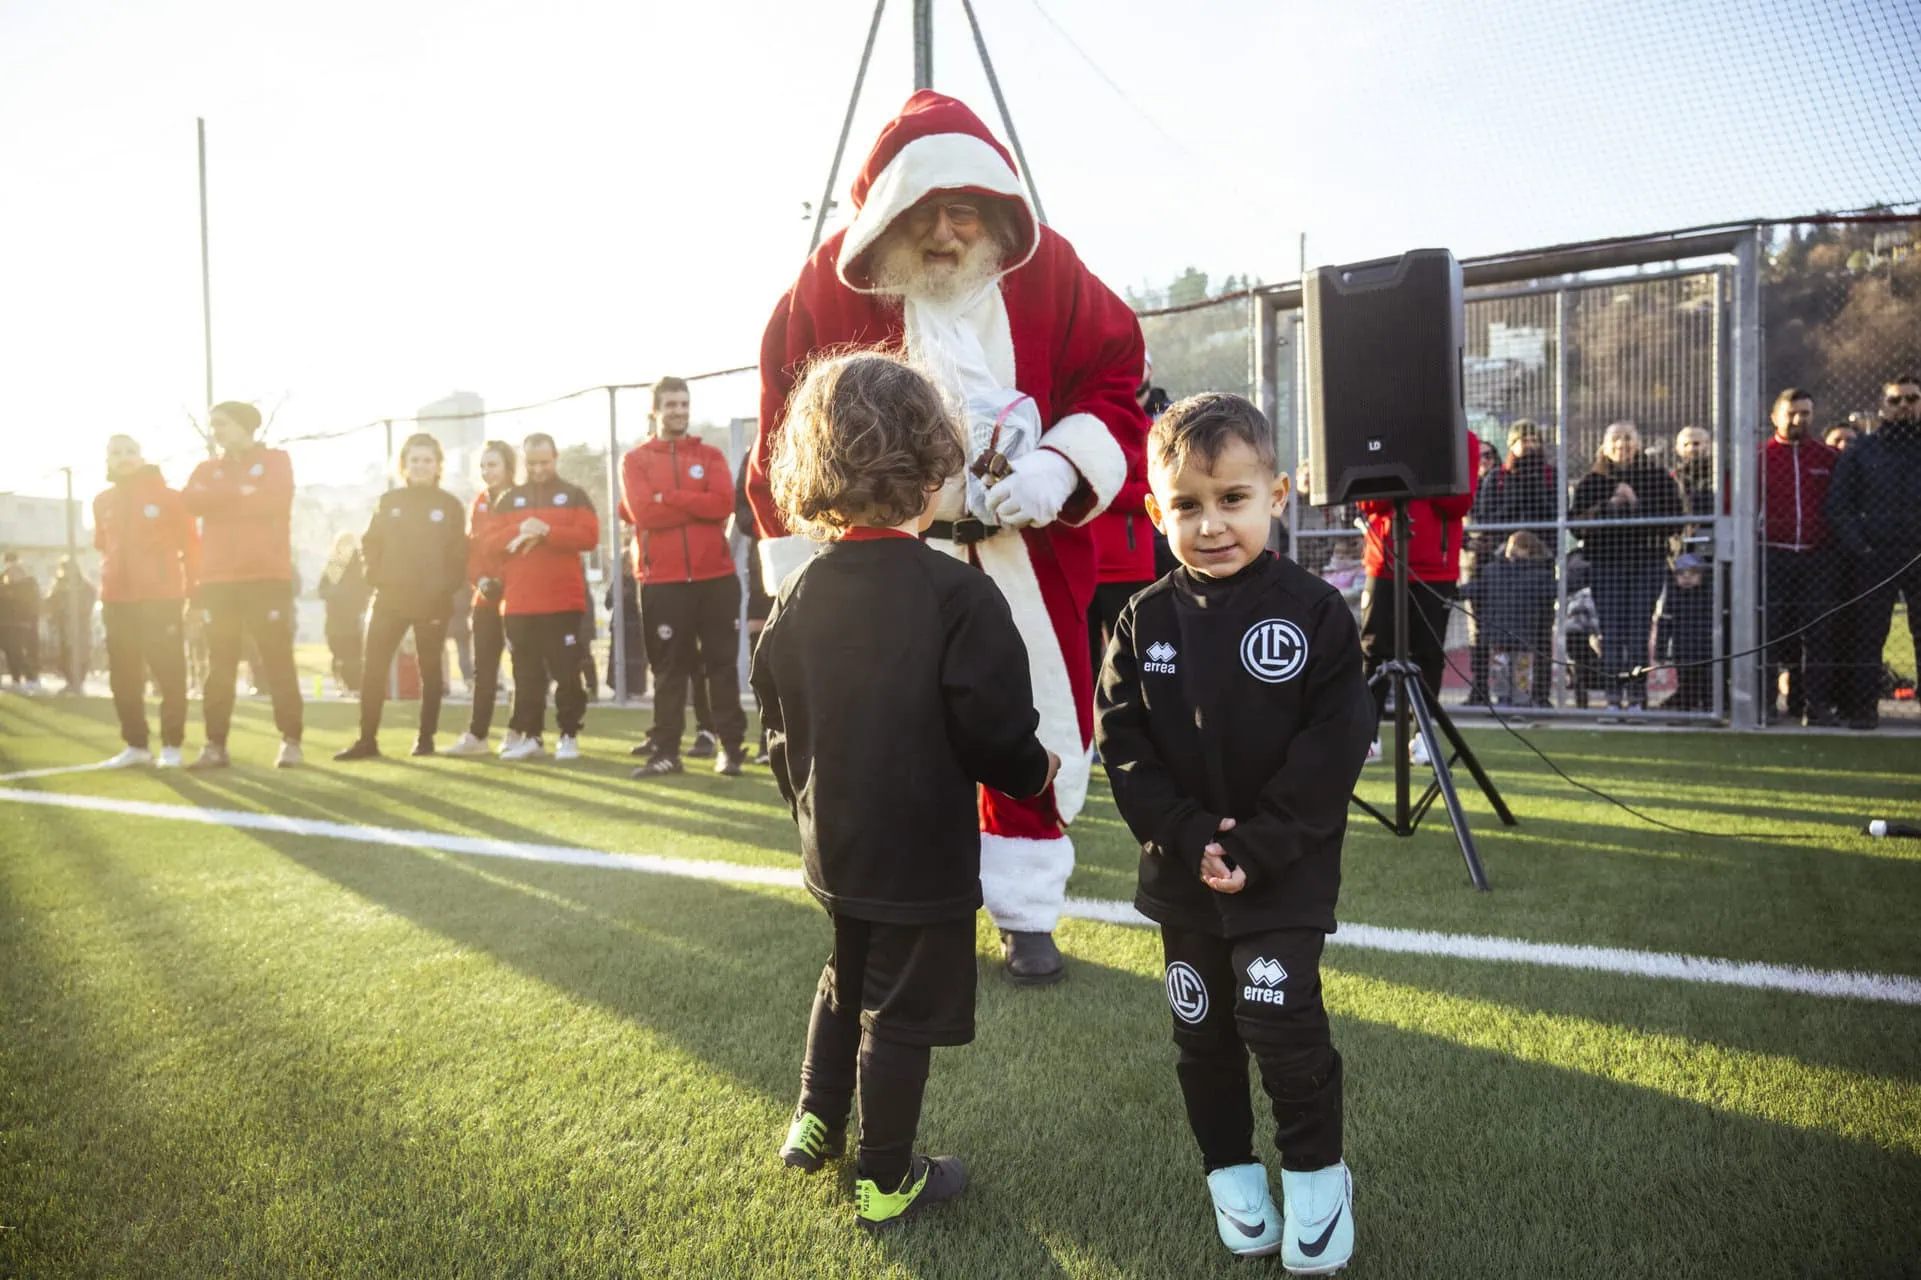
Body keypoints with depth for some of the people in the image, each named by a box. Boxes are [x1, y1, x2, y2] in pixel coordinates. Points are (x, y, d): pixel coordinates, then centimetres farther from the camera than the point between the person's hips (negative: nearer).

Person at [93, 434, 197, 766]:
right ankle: (136, 744, 15)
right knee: (123, 677, 6)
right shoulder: (102, 501, 12)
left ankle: (172, 745, 4)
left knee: (169, 674, -3)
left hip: (161, 599, -5)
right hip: (117, 601, 5)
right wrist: (106, 589, 13)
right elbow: (103, 548, 21)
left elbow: (190, 545, 0)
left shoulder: (166, 496, -1)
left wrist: (193, 592, -4)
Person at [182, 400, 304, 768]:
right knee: (219, 664, 3)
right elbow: (192, 500, -3)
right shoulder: (207, 469, 17)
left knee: (278, 660, -3)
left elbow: (274, 499, -13)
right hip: (218, 578, 4)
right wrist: (240, 492, -11)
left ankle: (290, 740, 2)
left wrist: (219, 499, -4)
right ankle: (216, 744, 6)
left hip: (266, 575, -4)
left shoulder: (275, 461, 5)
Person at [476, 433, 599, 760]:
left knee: (566, 672, -2)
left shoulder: (575, 495, 6)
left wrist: (547, 531, -17)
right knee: (526, 674, 6)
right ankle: (529, 736, 13)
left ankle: (569, 736, 5)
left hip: (563, 601, -3)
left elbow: (589, 536, -9)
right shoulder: (509, 499, 13)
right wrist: (519, 531, -14)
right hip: (518, 603, 3)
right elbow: (488, 544, 4)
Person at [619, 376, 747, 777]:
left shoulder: (711, 455, 9)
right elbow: (642, 512, -10)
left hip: (716, 576, 1)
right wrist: (698, 505, -9)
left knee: (723, 663, 4)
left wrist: (667, 498, -11)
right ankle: (665, 751, 9)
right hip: (662, 581, -1)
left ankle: (730, 746, 11)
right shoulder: (635, 460, 6)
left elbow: (724, 503, -9)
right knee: (668, 669, 3)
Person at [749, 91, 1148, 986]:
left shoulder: (1046, 271, -2)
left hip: (1027, 559, 2)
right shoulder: (828, 286, -5)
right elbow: (785, 442, -1)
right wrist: (807, 573, -4)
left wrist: (1062, 466, -17)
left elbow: (1117, 388, 3)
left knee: (1035, 736, 9)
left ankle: (1026, 914, 27)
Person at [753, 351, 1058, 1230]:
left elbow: (780, 731, 4)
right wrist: (1036, 772, 1)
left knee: (846, 981, 28)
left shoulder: (797, 598, -4)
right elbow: (996, 733, -20)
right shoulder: (957, 595, -21)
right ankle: (885, 1183, 26)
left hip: (834, 851, 5)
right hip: (925, 859, -5)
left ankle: (813, 1125, 40)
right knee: (899, 1013, 10)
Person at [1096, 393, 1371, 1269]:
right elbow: (1124, 747, -4)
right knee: (1203, 1030, 14)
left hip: (1286, 874, -3)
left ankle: (1315, 1174, 21)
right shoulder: (1144, 622, -3)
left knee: (1281, 1020, -4)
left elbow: (1334, 745, -13)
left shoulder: (1314, 612, -10)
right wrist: (1187, 837, -15)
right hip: (1182, 874, 4)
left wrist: (1258, 847, -17)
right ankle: (1231, 1173, 34)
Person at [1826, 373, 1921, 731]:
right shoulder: (1861, 450, 8)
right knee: (1866, 637, 1)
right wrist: (1858, 548, -8)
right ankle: (1862, 708, 7)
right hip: (1875, 561, -1)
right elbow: (1838, 505, 3)